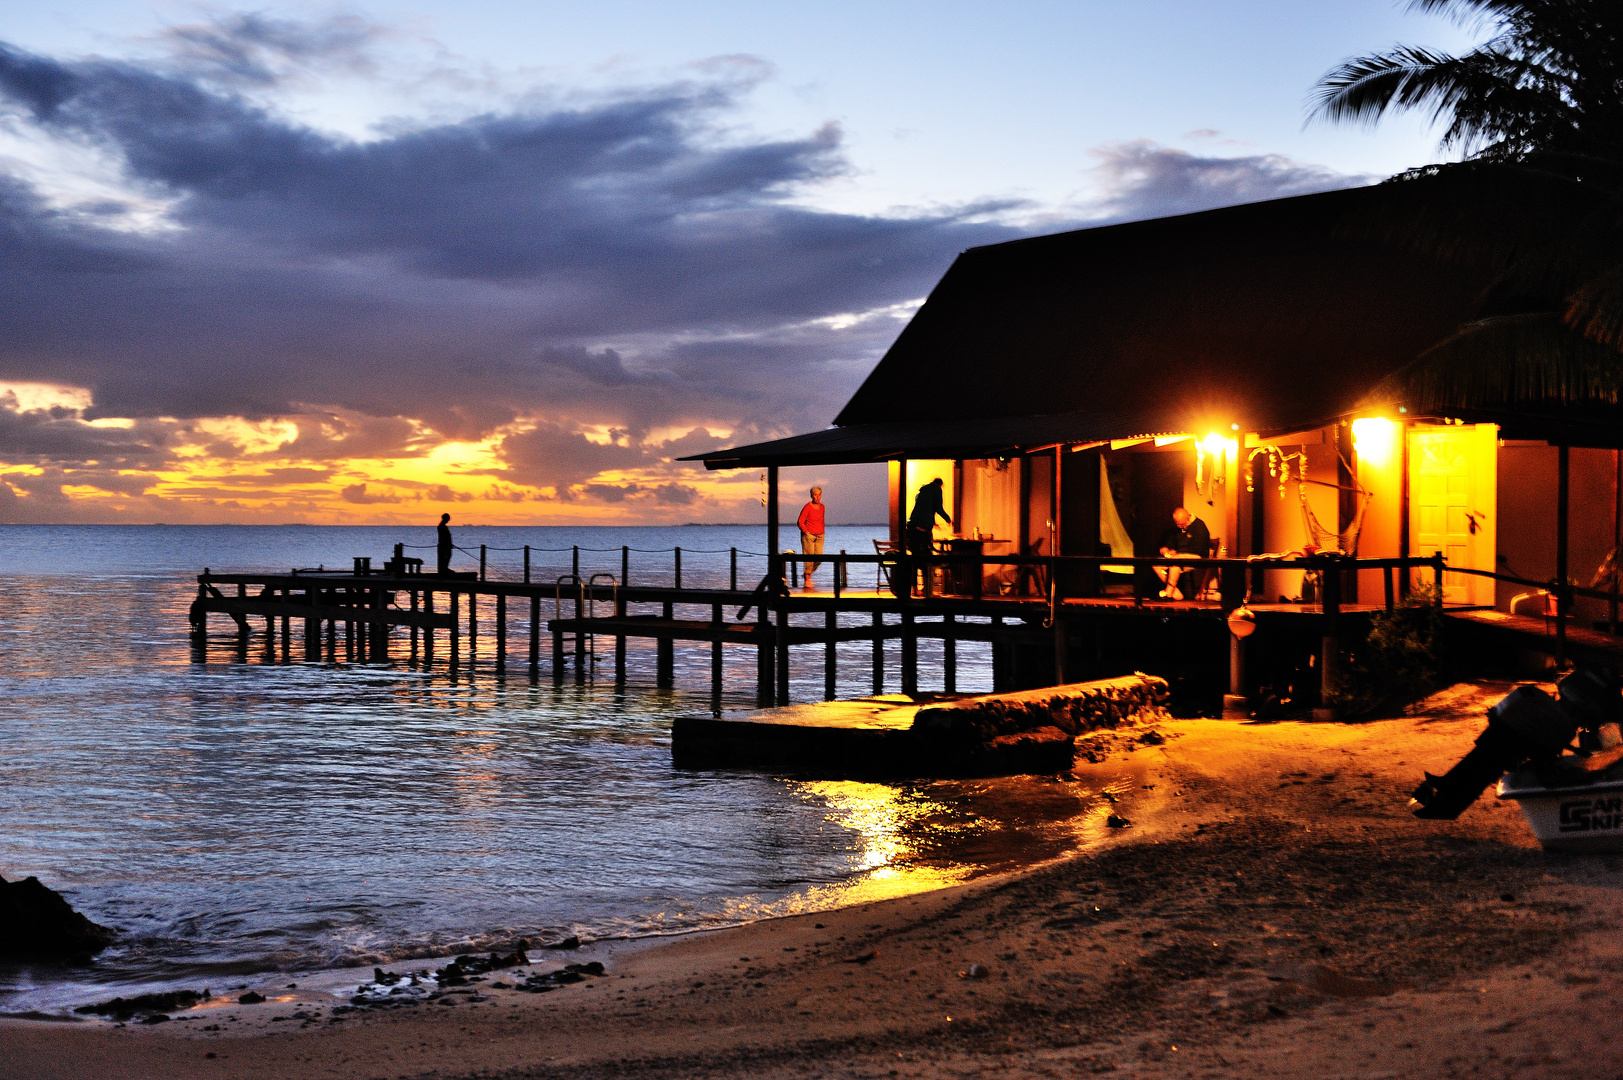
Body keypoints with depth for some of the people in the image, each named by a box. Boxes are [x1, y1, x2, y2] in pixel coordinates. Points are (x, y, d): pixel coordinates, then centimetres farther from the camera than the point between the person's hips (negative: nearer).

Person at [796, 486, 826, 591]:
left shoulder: (821, 507, 10)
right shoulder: (807, 507, -10)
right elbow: (800, 522, -8)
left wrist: (822, 533, 13)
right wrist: (807, 533, -11)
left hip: (819, 536, 6)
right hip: (808, 535, -6)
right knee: (809, 557, -7)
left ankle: (809, 573, 21)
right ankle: (807, 579, 2)